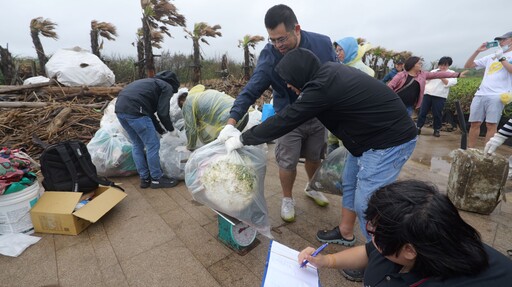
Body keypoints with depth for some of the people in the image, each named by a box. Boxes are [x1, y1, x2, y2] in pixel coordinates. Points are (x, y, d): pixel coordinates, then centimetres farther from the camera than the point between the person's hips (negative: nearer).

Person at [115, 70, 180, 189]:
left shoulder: (153, 83, 33)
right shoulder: (167, 87, 8)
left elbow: (149, 112, 30)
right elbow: (162, 113, -2)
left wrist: (161, 131, 32)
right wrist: (171, 129, 13)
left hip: (120, 109, 9)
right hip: (134, 111, -9)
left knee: (137, 145, 18)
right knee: (153, 145, 2)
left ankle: (145, 178, 25)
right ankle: (157, 179, 13)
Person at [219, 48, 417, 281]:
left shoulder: (322, 86, -27)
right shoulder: (328, 72, 2)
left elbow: (285, 121, -24)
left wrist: (242, 139, -12)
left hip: (390, 141, -10)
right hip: (371, 133, 10)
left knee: (365, 203, -4)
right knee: (349, 182, 18)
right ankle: (346, 233, 37)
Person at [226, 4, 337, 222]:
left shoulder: (323, 44, -15)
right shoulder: (269, 54, -20)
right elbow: (252, 89, -23)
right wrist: (233, 119, -35)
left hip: (319, 116, 3)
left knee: (314, 157, 17)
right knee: (287, 163, 0)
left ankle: (311, 187, 47)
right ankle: (287, 199, 28)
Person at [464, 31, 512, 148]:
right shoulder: (491, 57, 22)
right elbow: (467, 66, 20)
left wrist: (501, 58, -5)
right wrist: (477, 51, 10)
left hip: (497, 96, -4)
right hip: (480, 95, 5)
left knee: (491, 125, -10)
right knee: (474, 123, 3)